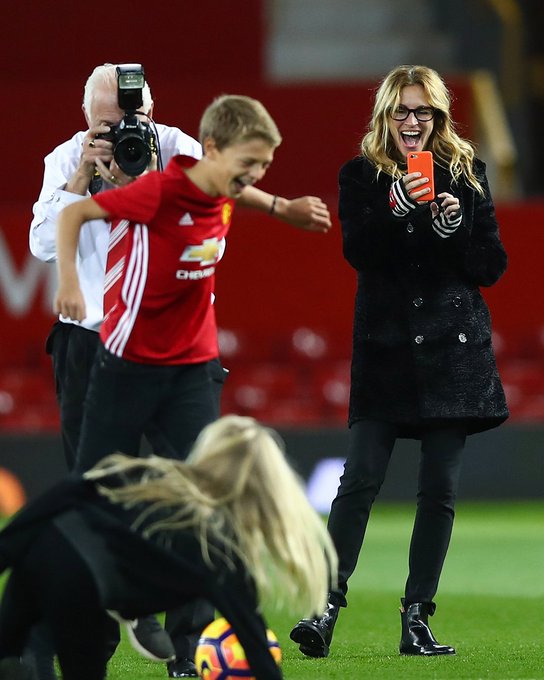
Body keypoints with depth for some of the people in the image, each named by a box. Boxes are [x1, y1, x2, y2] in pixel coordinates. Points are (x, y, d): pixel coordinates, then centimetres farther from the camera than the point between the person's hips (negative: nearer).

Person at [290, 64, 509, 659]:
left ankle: (416, 619, 5)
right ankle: (326, 605, -11)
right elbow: (358, 251, -9)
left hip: (453, 344, 2)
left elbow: (492, 266, 8)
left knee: (439, 488, 1)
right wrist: (397, 205, -22)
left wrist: (456, 225, -9)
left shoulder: (465, 173, 10)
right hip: (386, 345, -2)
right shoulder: (362, 175, 5)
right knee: (360, 481, -11)